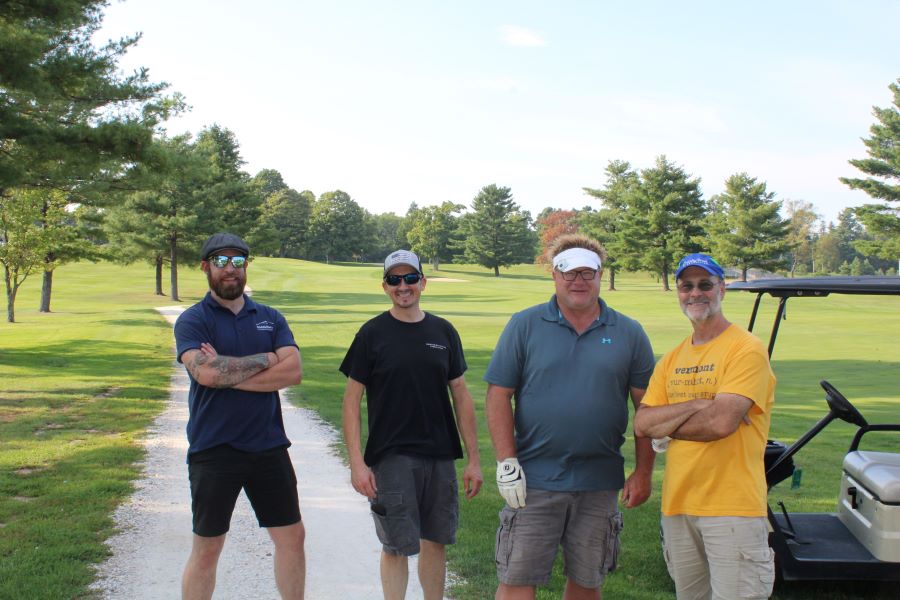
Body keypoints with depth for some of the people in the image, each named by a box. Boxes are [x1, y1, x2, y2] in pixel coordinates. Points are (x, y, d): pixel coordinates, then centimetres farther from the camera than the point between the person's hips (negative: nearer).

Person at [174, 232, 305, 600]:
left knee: (291, 536, 11)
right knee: (207, 548, 7)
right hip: (214, 449, -3)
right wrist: (266, 359, -12)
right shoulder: (192, 320, -3)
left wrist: (229, 371, -15)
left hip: (269, 446, 4)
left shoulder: (270, 318, 8)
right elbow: (205, 372, -22)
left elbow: (293, 372, -8)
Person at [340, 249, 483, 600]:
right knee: (396, 546, 2)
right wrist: (357, 462, -11)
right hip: (391, 458, -3)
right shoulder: (372, 333, -3)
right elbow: (352, 399, -3)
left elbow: (461, 395, 8)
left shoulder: (443, 332, 5)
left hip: (439, 456, 3)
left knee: (435, 542, 12)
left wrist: (473, 459, 4)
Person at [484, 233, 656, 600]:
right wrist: (507, 464, -8)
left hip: (600, 484, 2)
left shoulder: (628, 333, 4)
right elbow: (499, 396, -1)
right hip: (534, 480, -2)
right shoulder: (524, 326, 0)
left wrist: (643, 473, 1)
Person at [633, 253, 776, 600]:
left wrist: (667, 426, -4)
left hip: (731, 506, -6)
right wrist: (699, 404, -13)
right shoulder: (671, 359, 12)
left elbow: (722, 422, -20)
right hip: (678, 505, 6)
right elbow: (641, 424, 0)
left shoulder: (747, 349, -8)